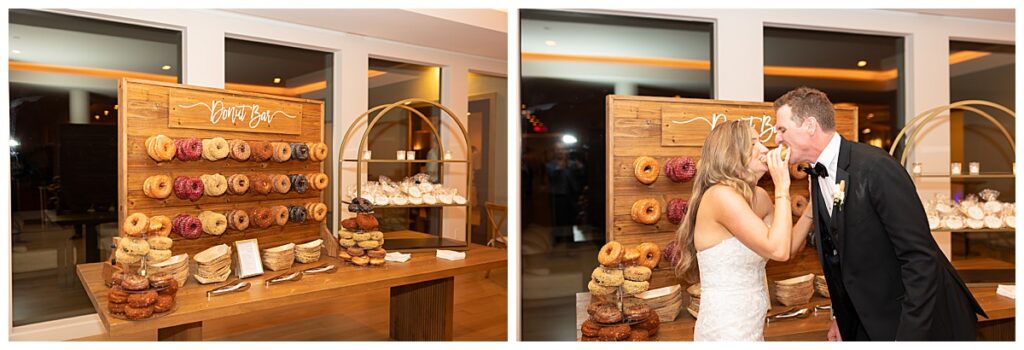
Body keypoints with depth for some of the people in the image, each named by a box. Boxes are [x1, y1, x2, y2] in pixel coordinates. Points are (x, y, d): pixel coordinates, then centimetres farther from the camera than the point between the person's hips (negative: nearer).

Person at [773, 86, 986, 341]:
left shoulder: (875, 166, -23)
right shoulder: (818, 175, 2)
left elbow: (920, 257, -24)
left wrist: (908, 337, -24)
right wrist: (842, 317, 11)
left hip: (922, 322, -7)